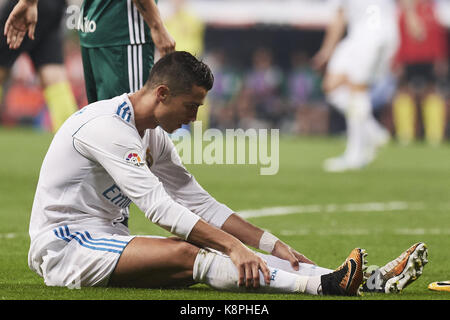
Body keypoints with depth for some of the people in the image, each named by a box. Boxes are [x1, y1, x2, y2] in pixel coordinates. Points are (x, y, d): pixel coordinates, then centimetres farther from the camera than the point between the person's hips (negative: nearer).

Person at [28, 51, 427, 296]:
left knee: (208, 251, -12)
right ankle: (324, 285, -45)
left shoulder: (154, 138, 13)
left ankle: (364, 281, -26)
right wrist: (232, 245, -29)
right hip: (64, 247, -8)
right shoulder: (106, 126, -18)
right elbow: (157, 205, -26)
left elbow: (201, 205, 14)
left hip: (107, 242, 8)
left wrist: (272, 245, 4)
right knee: (186, 254, -30)